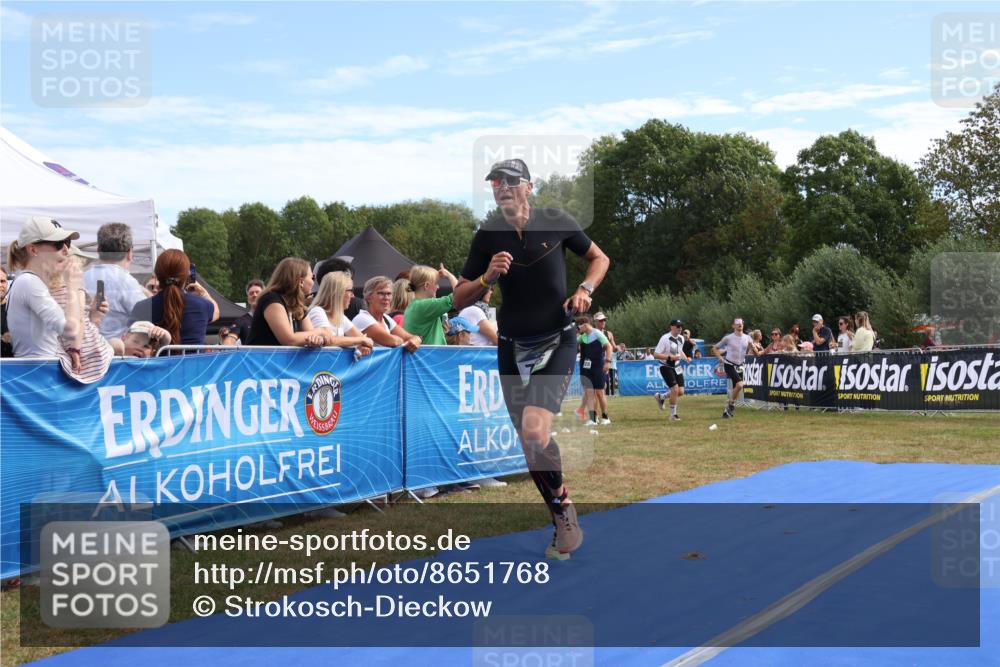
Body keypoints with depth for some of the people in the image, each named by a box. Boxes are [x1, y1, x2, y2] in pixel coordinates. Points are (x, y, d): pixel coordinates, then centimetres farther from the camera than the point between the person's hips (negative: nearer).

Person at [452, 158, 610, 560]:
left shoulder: (556, 222, -5)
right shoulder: (487, 236, -1)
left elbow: (599, 258, 10)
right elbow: (459, 299, 3)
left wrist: (585, 289, -9)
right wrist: (488, 277, -16)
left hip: (558, 343, -3)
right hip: (513, 349, 3)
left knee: (534, 429, -24)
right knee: (530, 443, 7)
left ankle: (561, 500, 1)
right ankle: (563, 520, 24)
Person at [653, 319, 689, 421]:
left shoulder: (681, 338, 5)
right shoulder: (665, 339, -18)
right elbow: (655, 355, -20)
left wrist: (686, 358, 5)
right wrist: (670, 357, -28)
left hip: (677, 367, 7)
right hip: (666, 367, -7)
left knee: (680, 392, 1)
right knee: (675, 389, -17)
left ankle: (661, 397, 28)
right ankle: (673, 415, -2)